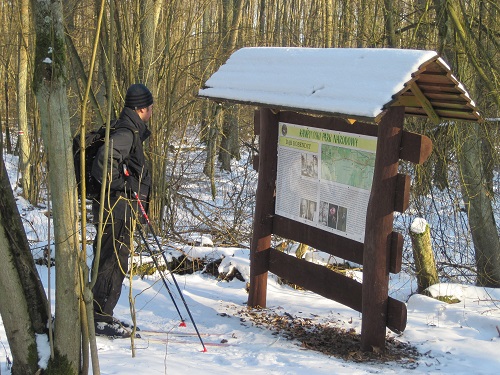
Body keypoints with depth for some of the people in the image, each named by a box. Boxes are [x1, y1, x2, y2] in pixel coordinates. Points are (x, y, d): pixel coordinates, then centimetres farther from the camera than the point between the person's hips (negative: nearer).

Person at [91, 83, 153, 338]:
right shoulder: (126, 133, -16)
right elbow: (104, 162, -29)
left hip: (122, 210, 10)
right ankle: (100, 319, 1)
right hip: (118, 208, -10)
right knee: (113, 263, -5)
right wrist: (125, 186, -19)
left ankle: (102, 316, 24)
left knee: (109, 262, 15)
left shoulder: (131, 131, 15)